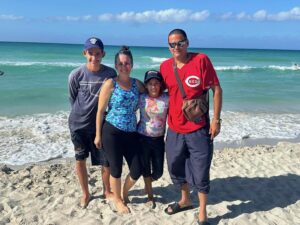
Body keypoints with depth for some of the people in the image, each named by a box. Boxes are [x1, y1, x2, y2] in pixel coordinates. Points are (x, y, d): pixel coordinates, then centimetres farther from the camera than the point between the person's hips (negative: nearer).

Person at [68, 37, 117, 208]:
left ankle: (107, 191, 30)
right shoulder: (76, 75, -11)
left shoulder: (110, 74, -10)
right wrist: (81, 113, 11)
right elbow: (72, 98, 4)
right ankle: (85, 193, 30)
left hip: (101, 123, 0)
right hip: (78, 124, 0)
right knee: (80, 160, 8)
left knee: (107, 161, 3)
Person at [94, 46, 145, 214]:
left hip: (131, 133, 4)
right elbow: (100, 110, -5)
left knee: (136, 171, 5)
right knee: (116, 169, 8)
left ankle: (125, 192, 37)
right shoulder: (110, 84, -6)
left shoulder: (137, 84, 7)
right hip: (112, 132, -4)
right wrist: (98, 135, -5)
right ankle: (117, 199, 34)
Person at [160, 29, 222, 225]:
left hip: (198, 129, -4)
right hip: (174, 129, 5)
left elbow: (217, 90, -7)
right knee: (176, 167, 18)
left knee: (200, 172, 4)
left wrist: (216, 120, -11)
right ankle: (186, 200, 43)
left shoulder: (201, 60, -11)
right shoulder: (165, 66, 2)